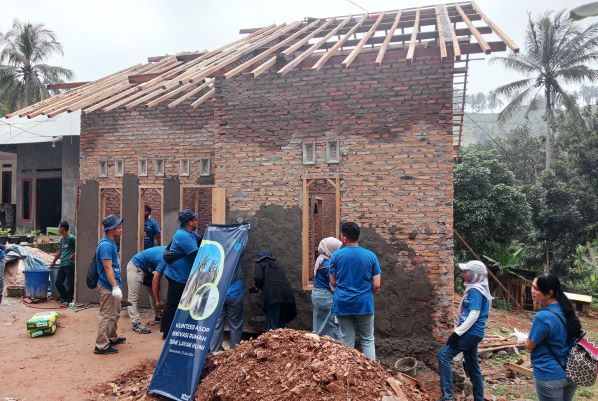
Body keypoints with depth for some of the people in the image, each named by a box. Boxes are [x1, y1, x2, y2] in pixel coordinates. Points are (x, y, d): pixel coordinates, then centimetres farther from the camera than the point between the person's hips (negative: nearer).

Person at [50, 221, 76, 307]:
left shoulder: (71, 238, -10)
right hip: (62, 264, 8)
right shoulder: (62, 239, 15)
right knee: (58, 282, 10)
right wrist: (54, 262, 33)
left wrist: (73, 255, -20)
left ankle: (68, 300, 8)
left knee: (70, 283, -2)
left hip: (70, 264, -8)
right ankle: (65, 297, 23)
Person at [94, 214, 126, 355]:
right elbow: (107, 268, -25)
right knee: (107, 316, -3)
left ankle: (112, 338, 35)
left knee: (115, 314, 22)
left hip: (112, 286, 10)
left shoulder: (111, 243, 10)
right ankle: (101, 346, 6)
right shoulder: (106, 245, -20)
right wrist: (115, 287, -27)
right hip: (108, 288, -10)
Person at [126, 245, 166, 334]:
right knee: (134, 297, -9)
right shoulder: (164, 260, -31)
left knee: (153, 293, 11)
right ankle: (136, 324, -11)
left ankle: (157, 316, 23)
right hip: (136, 267, -10)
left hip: (146, 269, 10)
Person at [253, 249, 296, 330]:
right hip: (287, 293, 6)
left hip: (273, 295, -5)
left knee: (272, 327, -4)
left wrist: (258, 287, 16)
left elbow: (258, 278, -4)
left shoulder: (260, 265, 15)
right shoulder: (277, 266, 31)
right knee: (282, 324, 15)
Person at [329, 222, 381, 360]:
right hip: (365, 304, 0)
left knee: (347, 341, 10)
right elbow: (376, 285, -5)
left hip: (343, 304, 0)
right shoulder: (371, 256, -4)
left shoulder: (336, 255, -6)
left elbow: (333, 283, 2)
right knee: (367, 340, 13)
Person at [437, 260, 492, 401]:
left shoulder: (475, 291, -16)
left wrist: (457, 332, -24)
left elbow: (474, 315, -24)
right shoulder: (476, 289, 15)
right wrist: (460, 330, 23)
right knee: (472, 367, 17)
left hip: (471, 332, -10)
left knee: (444, 354, -15)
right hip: (472, 332, 10)